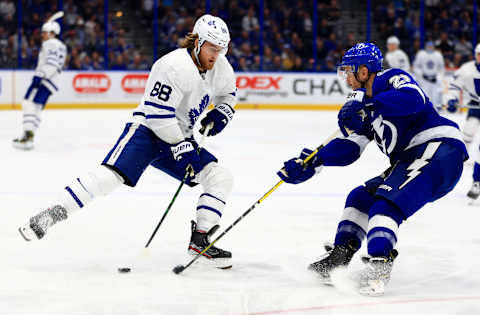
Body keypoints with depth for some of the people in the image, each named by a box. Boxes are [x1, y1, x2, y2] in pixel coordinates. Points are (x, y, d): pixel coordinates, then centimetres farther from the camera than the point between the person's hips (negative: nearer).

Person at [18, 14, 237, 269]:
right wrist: (181, 148, -21)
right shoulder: (175, 66, -22)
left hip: (178, 138, 8)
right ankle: (51, 214, -21)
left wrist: (221, 113, 3)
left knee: (221, 178, -3)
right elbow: (157, 114, -24)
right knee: (110, 175, -27)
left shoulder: (220, 67, 3)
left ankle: (200, 240, 2)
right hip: (147, 131, -8)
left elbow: (228, 93, 26)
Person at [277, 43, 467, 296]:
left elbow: (412, 99, -29)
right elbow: (349, 146, 15)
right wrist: (312, 163, 4)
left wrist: (368, 105, -33)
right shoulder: (361, 100, 20)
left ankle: (378, 266, -34)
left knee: (386, 203, -23)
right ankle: (337, 259, 14)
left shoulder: (393, 78, -6)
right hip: (409, 160, 10)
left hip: (440, 149, -10)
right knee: (361, 198, 13)